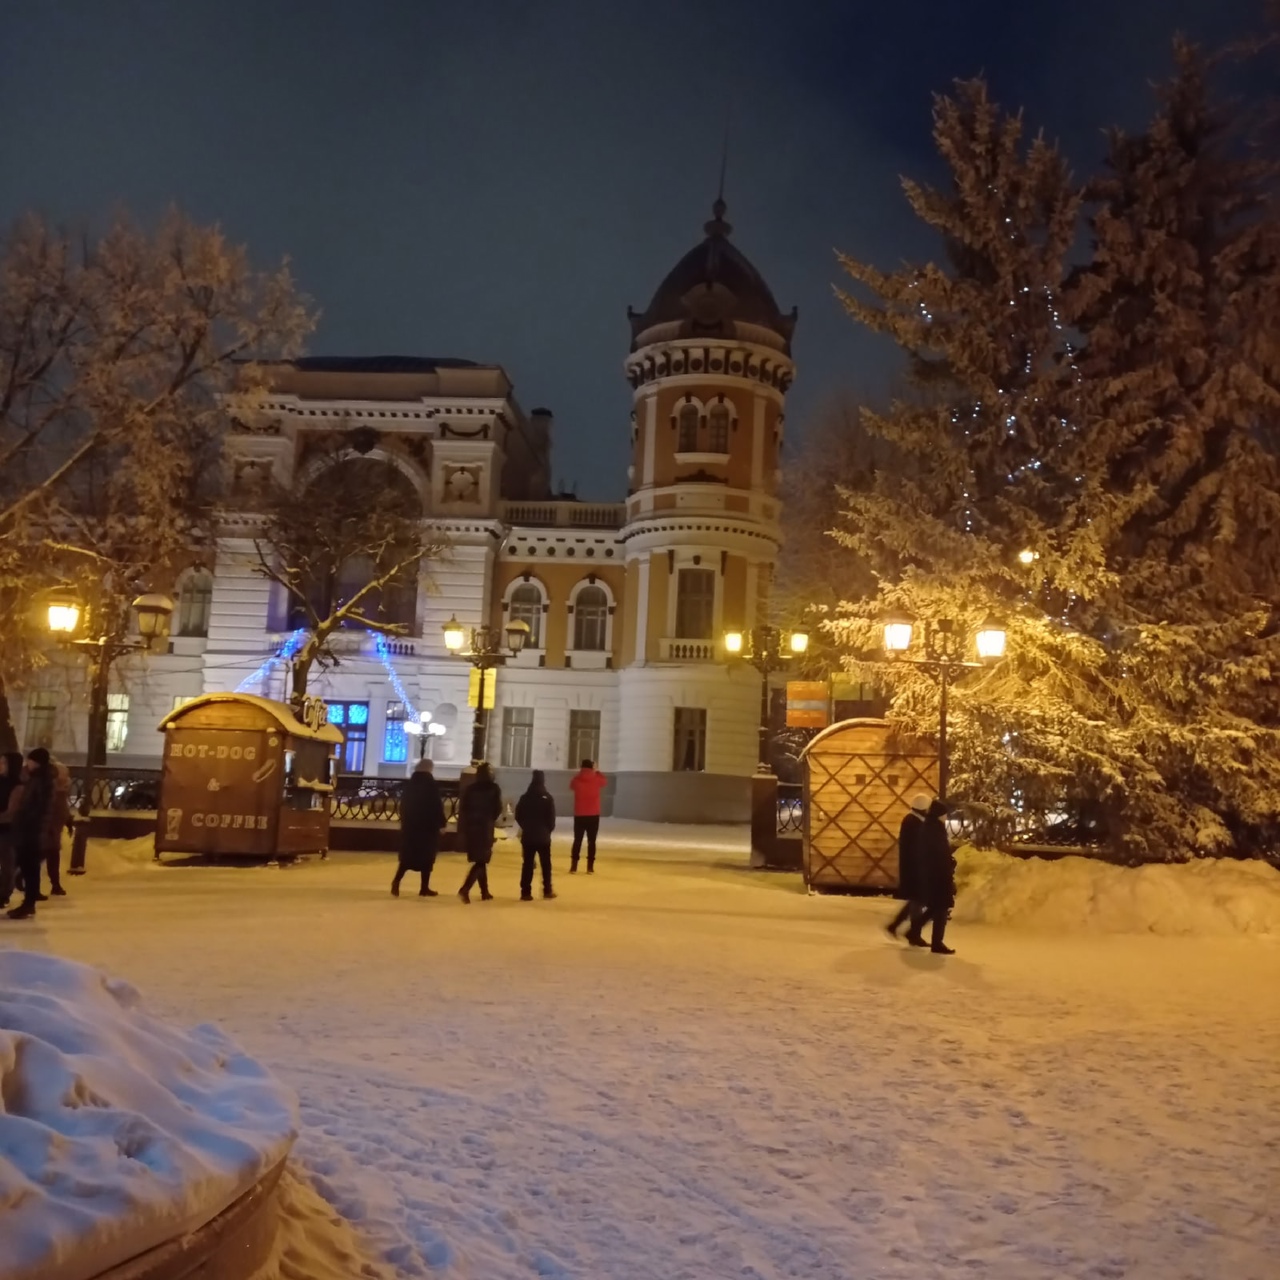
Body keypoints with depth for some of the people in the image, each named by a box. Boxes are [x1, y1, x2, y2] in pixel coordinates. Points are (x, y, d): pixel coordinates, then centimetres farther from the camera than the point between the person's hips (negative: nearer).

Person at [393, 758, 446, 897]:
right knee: (427, 857, 6)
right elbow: (437, 806, -11)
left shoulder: (409, 784, 6)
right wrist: (442, 822, -2)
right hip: (428, 826, -5)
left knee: (407, 857, 12)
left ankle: (397, 881, -9)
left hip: (410, 825, 5)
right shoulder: (432, 785, -10)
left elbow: (403, 805, 10)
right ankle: (424, 888, 8)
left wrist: (404, 821, 17)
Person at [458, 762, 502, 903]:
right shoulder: (494, 788, -3)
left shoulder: (470, 788, 6)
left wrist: (462, 828, 6)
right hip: (485, 827, -4)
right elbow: (498, 809, -5)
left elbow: (462, 809, 2)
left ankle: (485, 892, 21)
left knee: (479, 859, 16)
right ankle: (465, 889, -19)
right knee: (481, 861, -1)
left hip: (470, 827, 4)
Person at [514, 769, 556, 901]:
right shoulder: (547, 798, -8)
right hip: (543, 836, -2)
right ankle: (547, 891, 15)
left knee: (527, 864, 3)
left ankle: (526, 892, -2)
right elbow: (551, 817, -9)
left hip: (527, 836, 2)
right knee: (546, 863, 12)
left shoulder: (525, 797, 0)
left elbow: (518, 816, 4)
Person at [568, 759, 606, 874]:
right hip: (593, 816, -1)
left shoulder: (576, 780, -4)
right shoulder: (597, 780, -4)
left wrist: (580, 773, 24)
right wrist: (596, 771, 29)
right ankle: (590, 867, 2)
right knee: (591, 841, 4)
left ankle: (573, 866, 5)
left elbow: (571, 785, 20)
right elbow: (604, 780, 19)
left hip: (579, 815, 1)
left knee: (577, 840, 8)